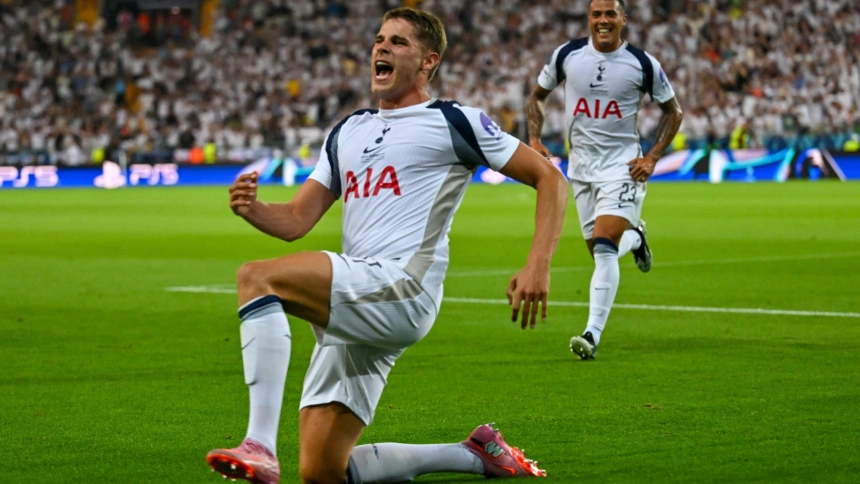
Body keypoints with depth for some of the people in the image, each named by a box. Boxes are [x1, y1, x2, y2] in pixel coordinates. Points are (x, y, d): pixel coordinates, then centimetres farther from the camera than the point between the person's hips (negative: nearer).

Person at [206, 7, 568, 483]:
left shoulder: (453, 121, 4)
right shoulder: (348, 131, 24)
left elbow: (549, 179, 4)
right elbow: (295, 221, 18)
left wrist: (537, 267, -10)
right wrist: (252, 209, -5)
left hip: (401, 288, -8)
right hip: (353, 303, 8)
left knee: (257, 278, -26)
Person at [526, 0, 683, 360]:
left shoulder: (643, 64, -7)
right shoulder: (567, 55, -1)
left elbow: (673, 111, 5)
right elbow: (537, 96, 13)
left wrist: (652, 157, -5)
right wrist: (534, 138, -2)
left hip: (622, 165, -4)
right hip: (581, 165, 4)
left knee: (604, 247, -19)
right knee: (600, 251, 10)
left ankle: (593, 335, -19)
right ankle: (634, 237, 47)